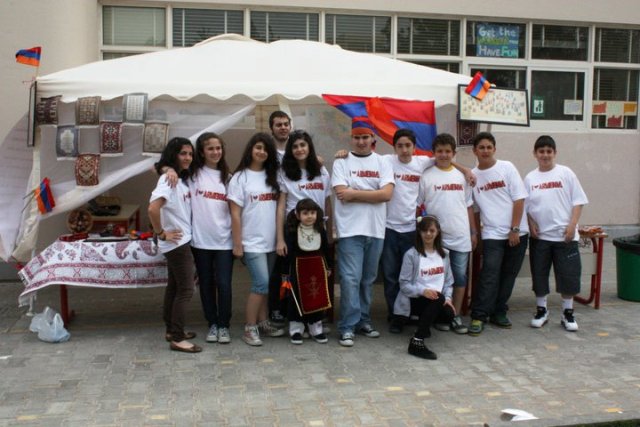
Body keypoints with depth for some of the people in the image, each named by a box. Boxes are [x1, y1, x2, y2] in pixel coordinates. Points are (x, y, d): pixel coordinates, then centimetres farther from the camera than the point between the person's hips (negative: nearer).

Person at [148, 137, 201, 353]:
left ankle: (172, 330, 27)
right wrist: (161, 233, -21)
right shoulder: (168, 179, -18)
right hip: (177, 243, -9)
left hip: (181, 242, 9)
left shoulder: (182, 179, 10)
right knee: (185, 290, -5)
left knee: (174, 286, 16)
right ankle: (177, 338, 1)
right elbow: (153, 208, -30)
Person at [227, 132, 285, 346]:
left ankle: (263, 323, 22)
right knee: (262, 283, -11)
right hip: (252, 242, -5)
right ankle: (249, 328, 0)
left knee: (265, 284, 10)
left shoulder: (272, 176, 10)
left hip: (272, 241, 5)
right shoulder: (240, 177, -4)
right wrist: (237, 243, -10)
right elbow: (235, 213, -6)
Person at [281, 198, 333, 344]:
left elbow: (326, 249, 8)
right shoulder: (293, 232, -11)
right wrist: (285, 272, -9)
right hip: (298, 268, -3)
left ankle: (316, 329, 19)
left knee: (318, 297, 7)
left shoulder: (321, 231, -2)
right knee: (297, 299, 3)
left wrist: (328, 267, 13)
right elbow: (288, 252, -10)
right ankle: (296, 329, 14)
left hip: (317, 267, 3)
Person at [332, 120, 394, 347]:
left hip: (375, 230, 3)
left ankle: (363, 321, 24)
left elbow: (387, 194, -7)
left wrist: (354, 193, -10)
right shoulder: (341, 162, 1)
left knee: (367, 279, 12)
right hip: (350, 230, -3)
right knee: (350, 279, -6)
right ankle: (348, 327, 1)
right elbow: (341, 195, -11)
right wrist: (372, 193, -6)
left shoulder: (382, 163, 7)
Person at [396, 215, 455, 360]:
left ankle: (424, 321, 11)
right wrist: (423, 290, -26)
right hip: (415, 299, -5)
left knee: (449, 314, -27)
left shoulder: (444, 254, 10)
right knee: (438, 298, -36)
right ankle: (416, 342, -34)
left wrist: (447, 298, -9)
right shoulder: (411, 254, -7)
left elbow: (448, 281, 10)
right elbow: (404, 284, -11)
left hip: (436, 300, 5)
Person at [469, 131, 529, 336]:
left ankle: (498, 312, 21)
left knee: (508, 275, 7)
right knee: (489, 275, -11)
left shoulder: (507, 167, -1)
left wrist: (514, 230, -10)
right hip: (492, 234, 0)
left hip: (517, 232, 1)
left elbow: (519, 199, -5)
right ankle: (478, 317, -5)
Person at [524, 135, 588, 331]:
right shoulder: (530, 178, 5)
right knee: (539, 274, 8)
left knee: (568, 274, 2)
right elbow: (525, 206, 8)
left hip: (564, 235, -2)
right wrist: (531, 224, -6)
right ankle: (541, 310, 23)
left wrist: (572, 225, -10)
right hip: (539, 236, 2)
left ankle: (568, 313, 16)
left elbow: (578, 201, -2)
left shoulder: (566, 173, -1)